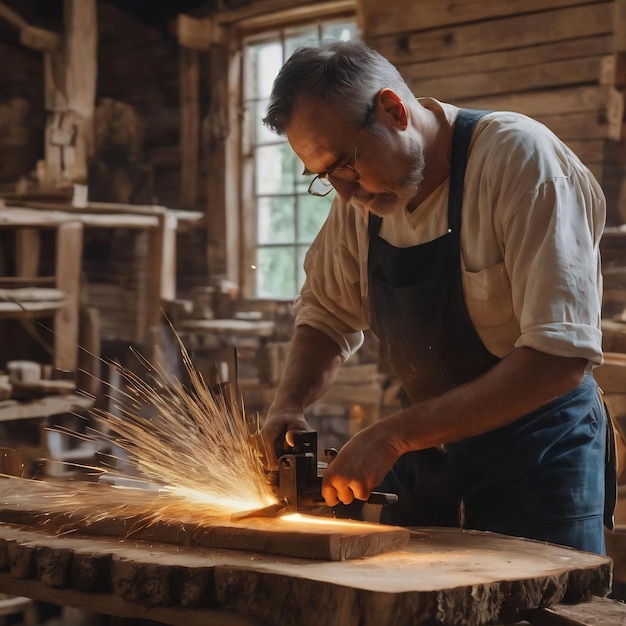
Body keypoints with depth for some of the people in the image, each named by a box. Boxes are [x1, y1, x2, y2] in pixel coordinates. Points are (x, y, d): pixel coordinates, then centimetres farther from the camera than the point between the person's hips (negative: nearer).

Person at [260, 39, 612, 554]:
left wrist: (394, 435, -30)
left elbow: (560, 357, -29)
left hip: (538, 457, -6)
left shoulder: (519, 158, -22)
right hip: (427, 451, 6)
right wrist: (289, 404, -9)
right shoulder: (360, 194, -2)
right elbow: (327, 316, 12)